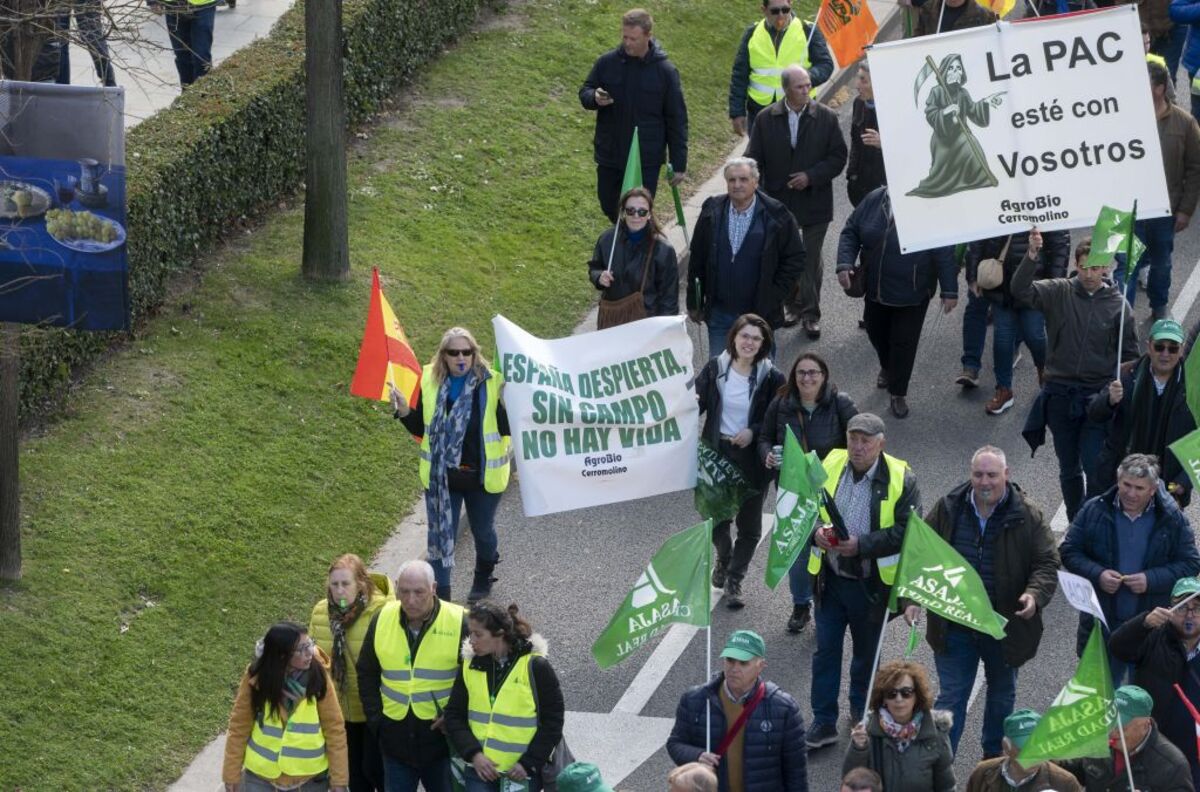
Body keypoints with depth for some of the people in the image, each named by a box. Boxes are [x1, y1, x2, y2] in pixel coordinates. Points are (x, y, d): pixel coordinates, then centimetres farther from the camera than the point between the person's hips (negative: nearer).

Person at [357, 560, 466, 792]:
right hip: (396, 736, 3)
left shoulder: (459, 622, -12)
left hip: (441, 736, -3)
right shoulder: (382, 620, -1)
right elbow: (366, 674, 11)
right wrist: (375, 718, 3)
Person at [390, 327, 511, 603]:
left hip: (481, 476, -1)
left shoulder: (491, 382, -15)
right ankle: (440, 595, 8)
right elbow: (421, 428, 5)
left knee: (483, 530, 20)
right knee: (440, 534, 2)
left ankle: (484, 577, 47)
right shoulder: (430, 381, -6)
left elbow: (507, 430, -14)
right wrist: (404, 412, -14)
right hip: (440, 477, 1)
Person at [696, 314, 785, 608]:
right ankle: (724, 558, 44)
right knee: (714, 517, 12)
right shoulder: (715, 368, -4)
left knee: (749, 525, 7)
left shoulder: (771, 378, -9)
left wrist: (754, 431, -20)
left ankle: (734, 580, 25)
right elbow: (697, 401, 1)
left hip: (751, 459, -1)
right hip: (716, 454, 1)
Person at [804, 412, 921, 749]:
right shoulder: (828, 467, -2)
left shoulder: (900, 479, -13)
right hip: (830, 578, 2)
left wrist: (862, 544, -25)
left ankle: (861, 708, 39)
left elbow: (907, 531, -16)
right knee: (825, 649, 4)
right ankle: (823, 722, 12)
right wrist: (816, 532, -16)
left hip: (871, 582, -2)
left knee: (867, 649, 17)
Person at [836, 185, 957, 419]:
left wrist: (949, 291, -17)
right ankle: (887, 367, 54)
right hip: (876, 288, 5)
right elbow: (851, 232, 1)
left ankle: (898, 393, 24)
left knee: (904, 342, 4)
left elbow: (945, 254, -17)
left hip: (911, 293, -5)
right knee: (877, 332, 23)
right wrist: (845, 264, -14)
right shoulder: (874, 201, -8)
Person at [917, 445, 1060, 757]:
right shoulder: (947, 509, -5)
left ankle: (995, 758, 40)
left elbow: (1047, 564, -8)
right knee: (951, 696, 1)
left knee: (1002, 695, 20)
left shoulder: (1028, 516, -10)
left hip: (1006, 626, 1)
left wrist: (1035, 594, -28)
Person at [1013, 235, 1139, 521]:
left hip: (1099, 398, -2)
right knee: (1069, 468, 12)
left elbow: (1130, 355, 4)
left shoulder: (1118, 306, -2)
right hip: (1060, 395, 2)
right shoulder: (1059, 292, -1)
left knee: (1094, 468, -9)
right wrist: (1032, 256, -30)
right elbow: (1021, 291, -16)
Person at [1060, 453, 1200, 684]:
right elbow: (1069, 552, 0)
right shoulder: (1094, 511, -5)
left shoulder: (1171, 518, -7)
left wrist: (1151, 579, -19)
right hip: (1101, 620, 1)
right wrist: (1097, 574, -18)